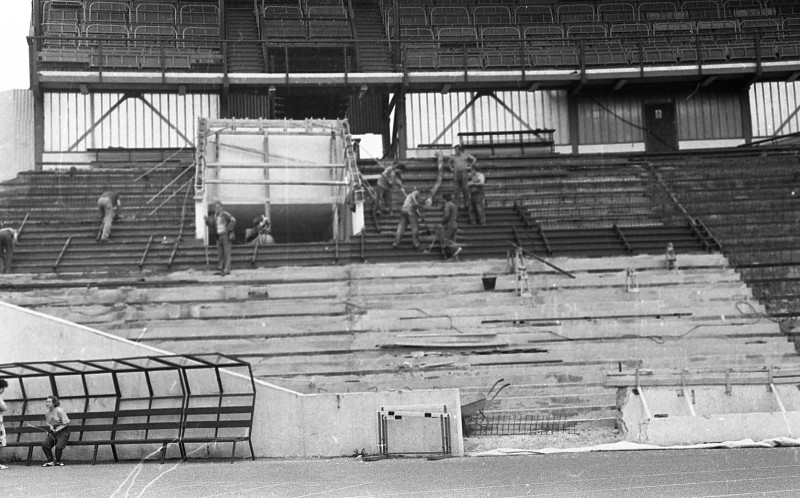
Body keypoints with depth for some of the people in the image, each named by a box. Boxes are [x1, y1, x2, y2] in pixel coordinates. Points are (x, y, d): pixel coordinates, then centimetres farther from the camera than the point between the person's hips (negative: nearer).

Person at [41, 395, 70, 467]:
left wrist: (57, 429, -16)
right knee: (44, 444, -20)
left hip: (62, 432, -6)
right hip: (52, 432, 6)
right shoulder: (47, 412, 8)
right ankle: (50, 461, -5)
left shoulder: (59, 410, -13)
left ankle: (58, 461, 2)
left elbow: (66, 423, -11)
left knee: (58, 447, -27)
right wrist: (50, 426, -1)